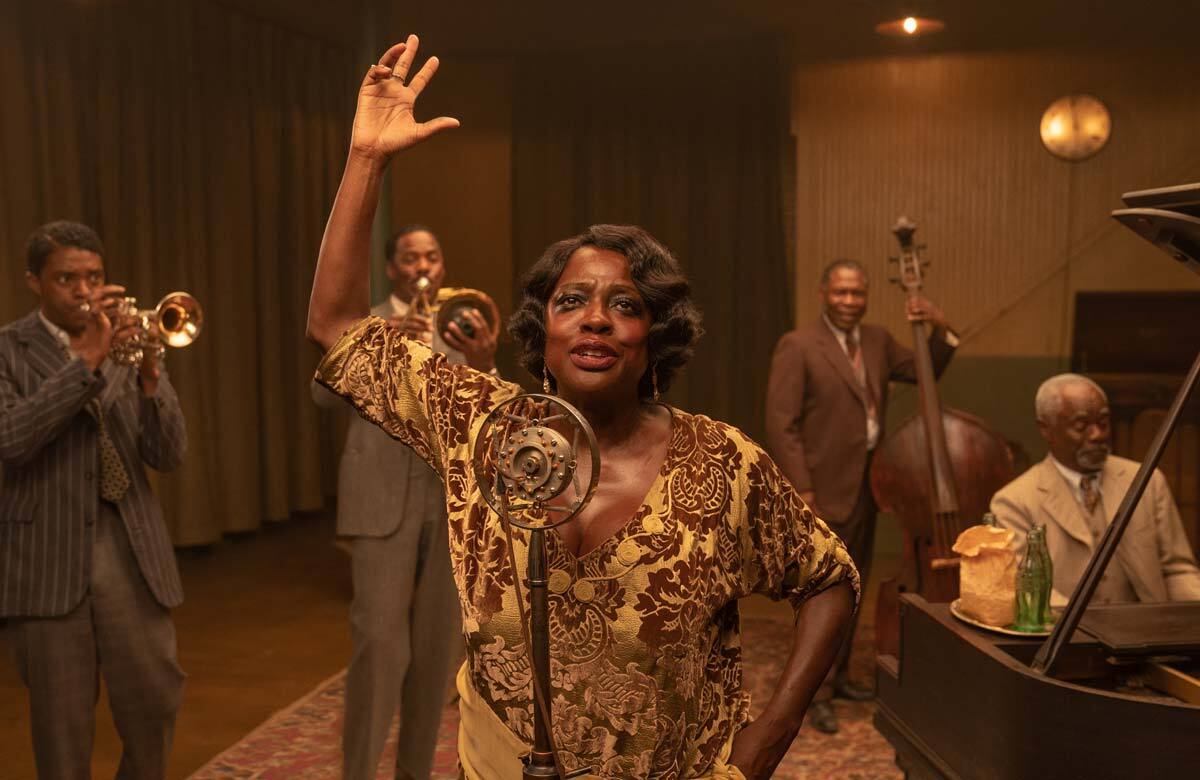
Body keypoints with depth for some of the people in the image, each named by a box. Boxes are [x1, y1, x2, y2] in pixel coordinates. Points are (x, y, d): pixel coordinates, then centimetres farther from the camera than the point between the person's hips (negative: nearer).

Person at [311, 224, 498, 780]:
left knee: (435, 647, 7)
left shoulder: (462, 330, 11)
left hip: (451, 500, 3)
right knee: (379, 641, -10)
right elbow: (325, 394, -12)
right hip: (383, 499, -3)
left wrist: (484, 368, -23)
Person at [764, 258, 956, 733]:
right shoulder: (797, 347, -12)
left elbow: (926, 373, 17)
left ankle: (839, 676, 31)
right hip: (825, 492, -7)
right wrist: (801, 492, -19)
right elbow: (781, 425, -15)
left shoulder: (877, 340, 9)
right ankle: (818, 694, 8)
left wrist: (940, 330, -1)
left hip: (866, 488, 7)